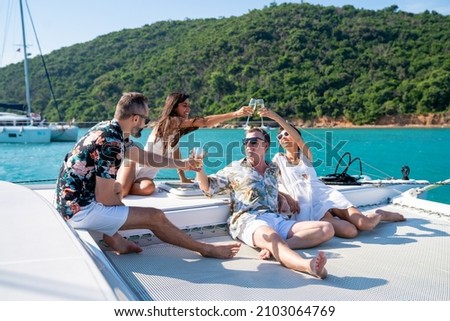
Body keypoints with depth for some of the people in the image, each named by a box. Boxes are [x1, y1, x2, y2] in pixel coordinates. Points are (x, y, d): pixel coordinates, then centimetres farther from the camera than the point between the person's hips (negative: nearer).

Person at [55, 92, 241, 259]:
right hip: (81, 210, -9)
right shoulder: (111, 143, -21)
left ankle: (114, 238, 11)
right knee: (155, 216, -7)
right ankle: (206, 249, 8)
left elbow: (144, 157, 18)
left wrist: (182, 164, 23)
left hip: (74, 201, 9)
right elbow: (104, 198, -19)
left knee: (118, 188, 30)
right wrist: (121, 204, 3)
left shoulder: (108, 129, 6)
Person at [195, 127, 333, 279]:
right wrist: (199, 169, -1)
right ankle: (308, 265, -68)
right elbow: (208, 187, 16)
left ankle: (276, 247, -35)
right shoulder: (235, 168, 18)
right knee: (272, 237, -41)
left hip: (278, 219, 5)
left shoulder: (274, 169, 27)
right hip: (248, 219, -5)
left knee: (327, 228, -16)